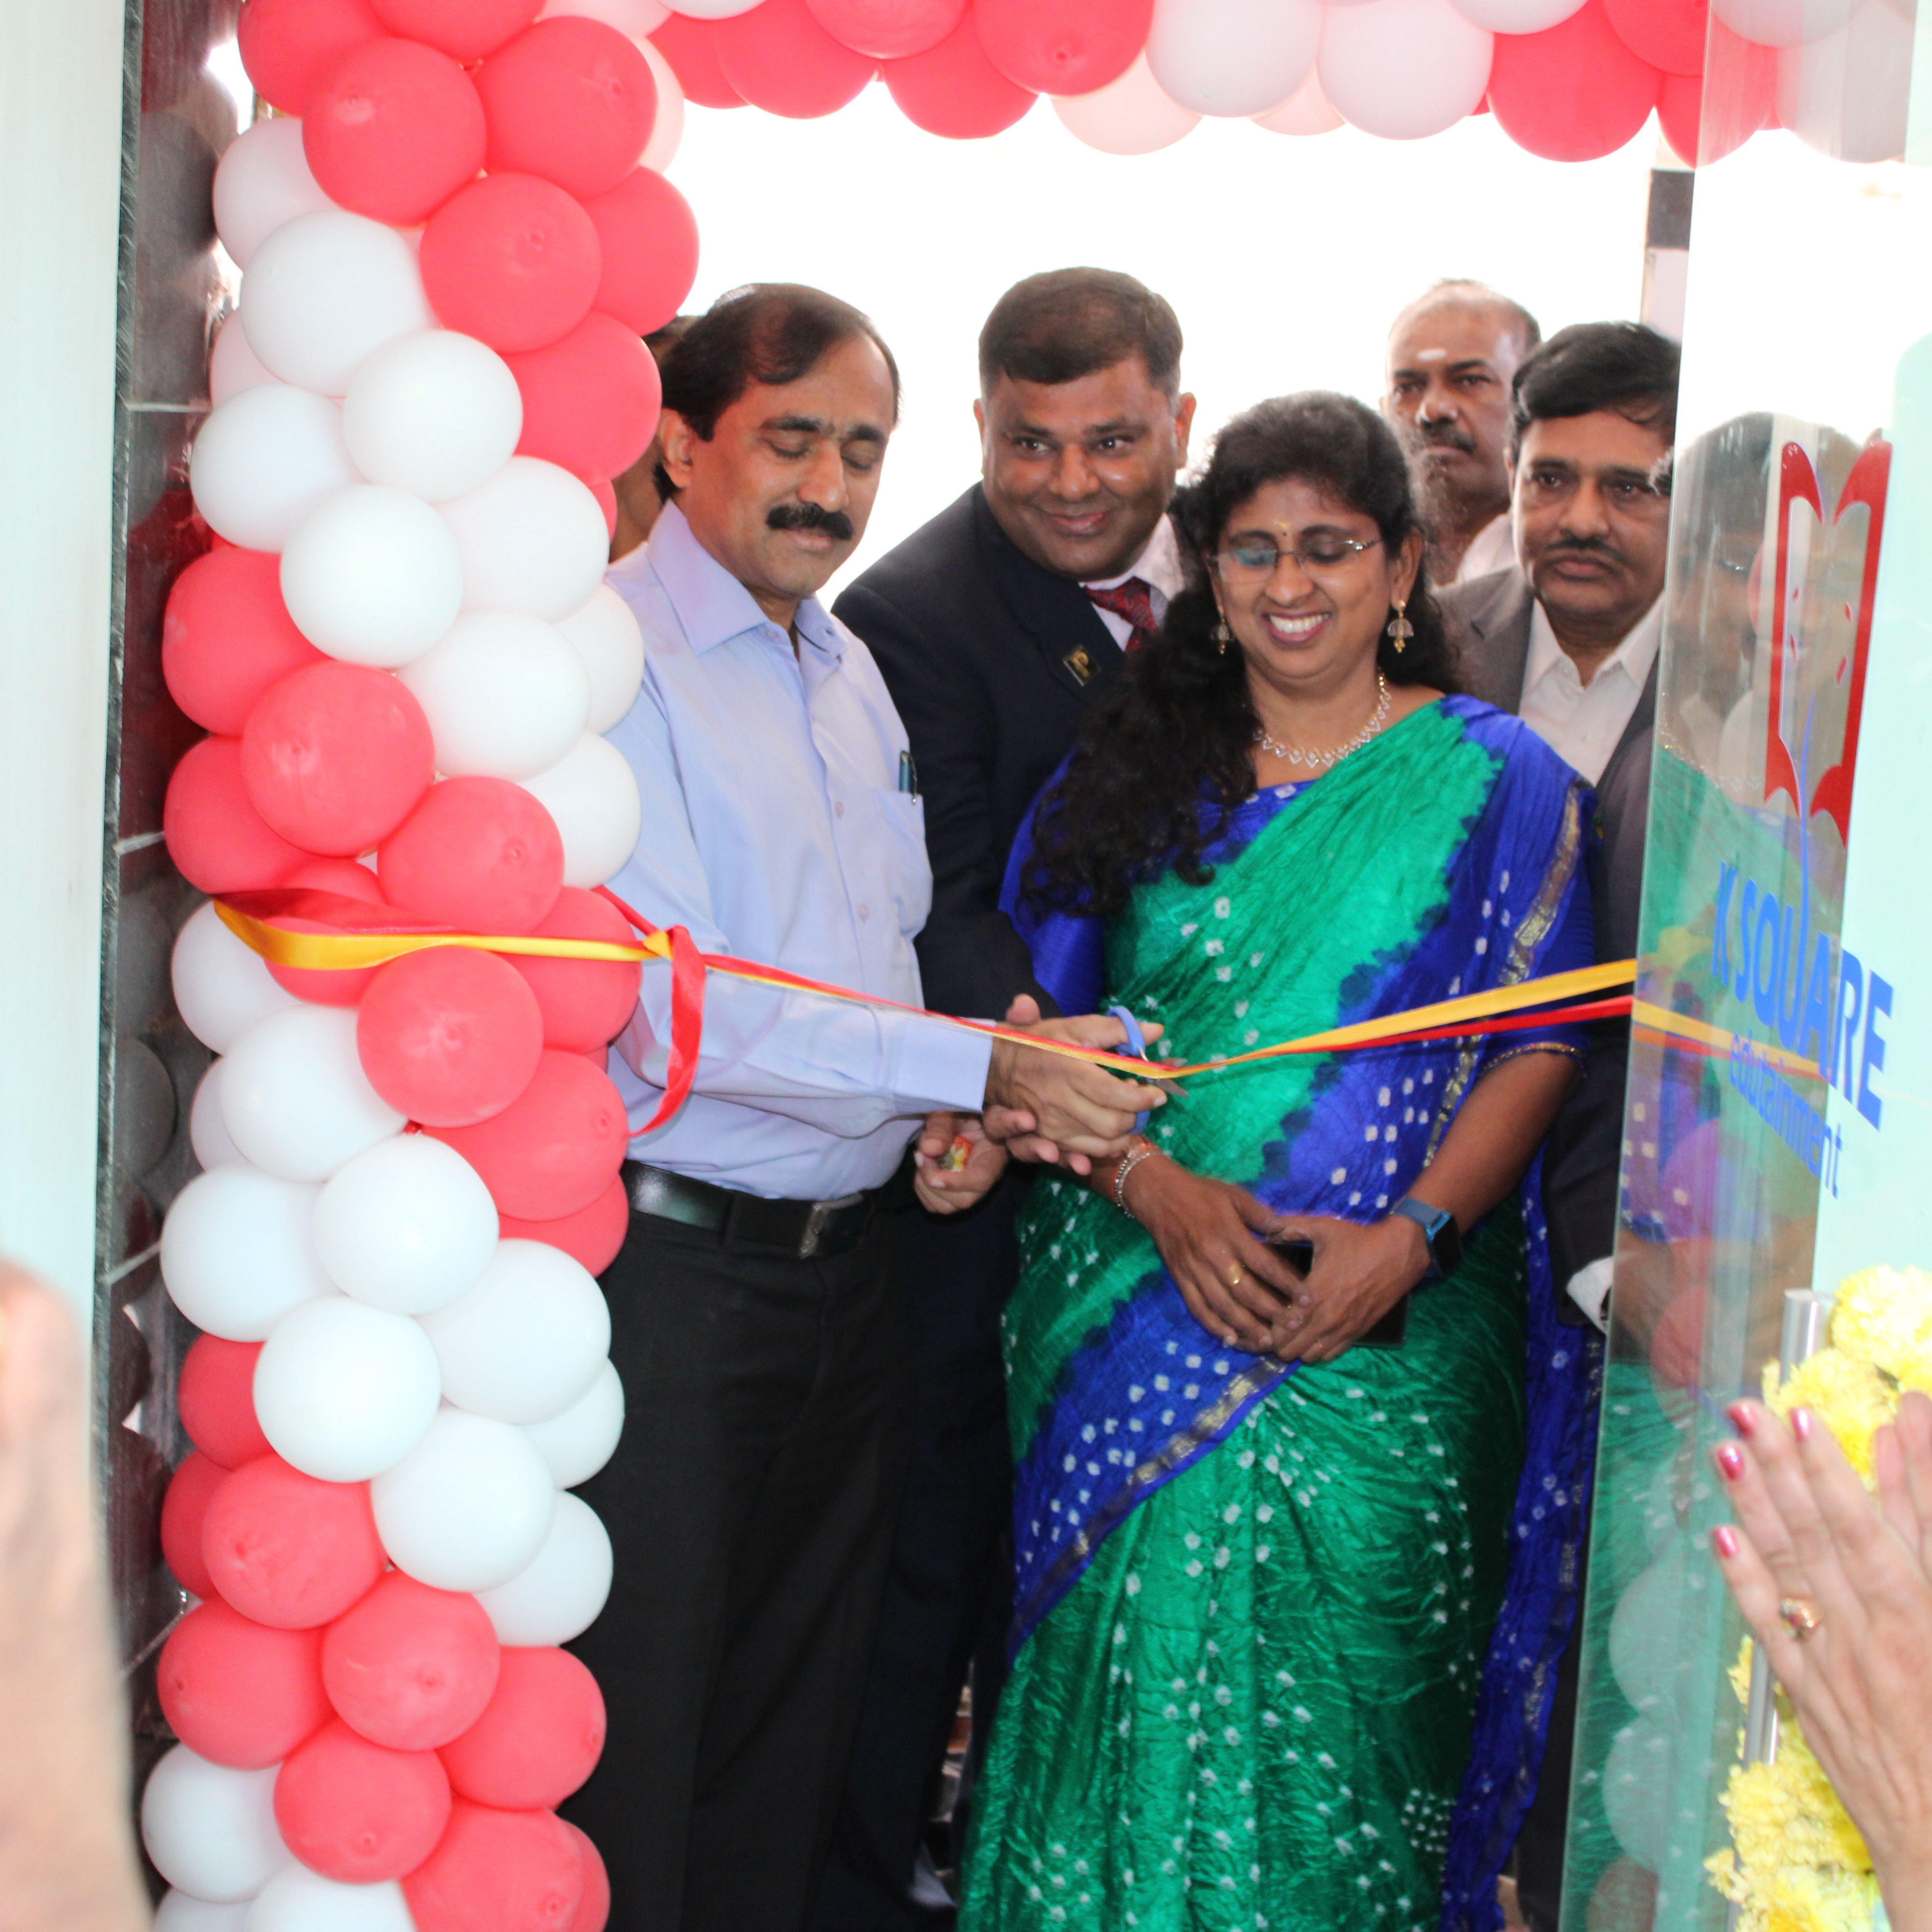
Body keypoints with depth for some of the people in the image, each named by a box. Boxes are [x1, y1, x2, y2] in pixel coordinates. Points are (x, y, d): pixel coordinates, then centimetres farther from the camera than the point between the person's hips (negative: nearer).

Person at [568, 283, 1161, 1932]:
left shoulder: (849, 668, 14)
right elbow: (674, 1009, -21)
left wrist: (954, 1117, 0)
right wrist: (985, 1069, -20)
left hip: (847, 1255, 8)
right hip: (660, 1255, -8)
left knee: (796, 1718, 16)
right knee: (631, 1737, 2)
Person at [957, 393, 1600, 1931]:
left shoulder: (1500, 782, 3)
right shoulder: (1131, 776, 9)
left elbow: (1538, 1048, -2)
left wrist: (1407, 1234, -16)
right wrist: (1161, 1193, -13)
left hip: (1387, 1346, -2)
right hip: (1133, 1324, 2)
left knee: (1340, 1718, 0)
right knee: (1129, 1689, 4)